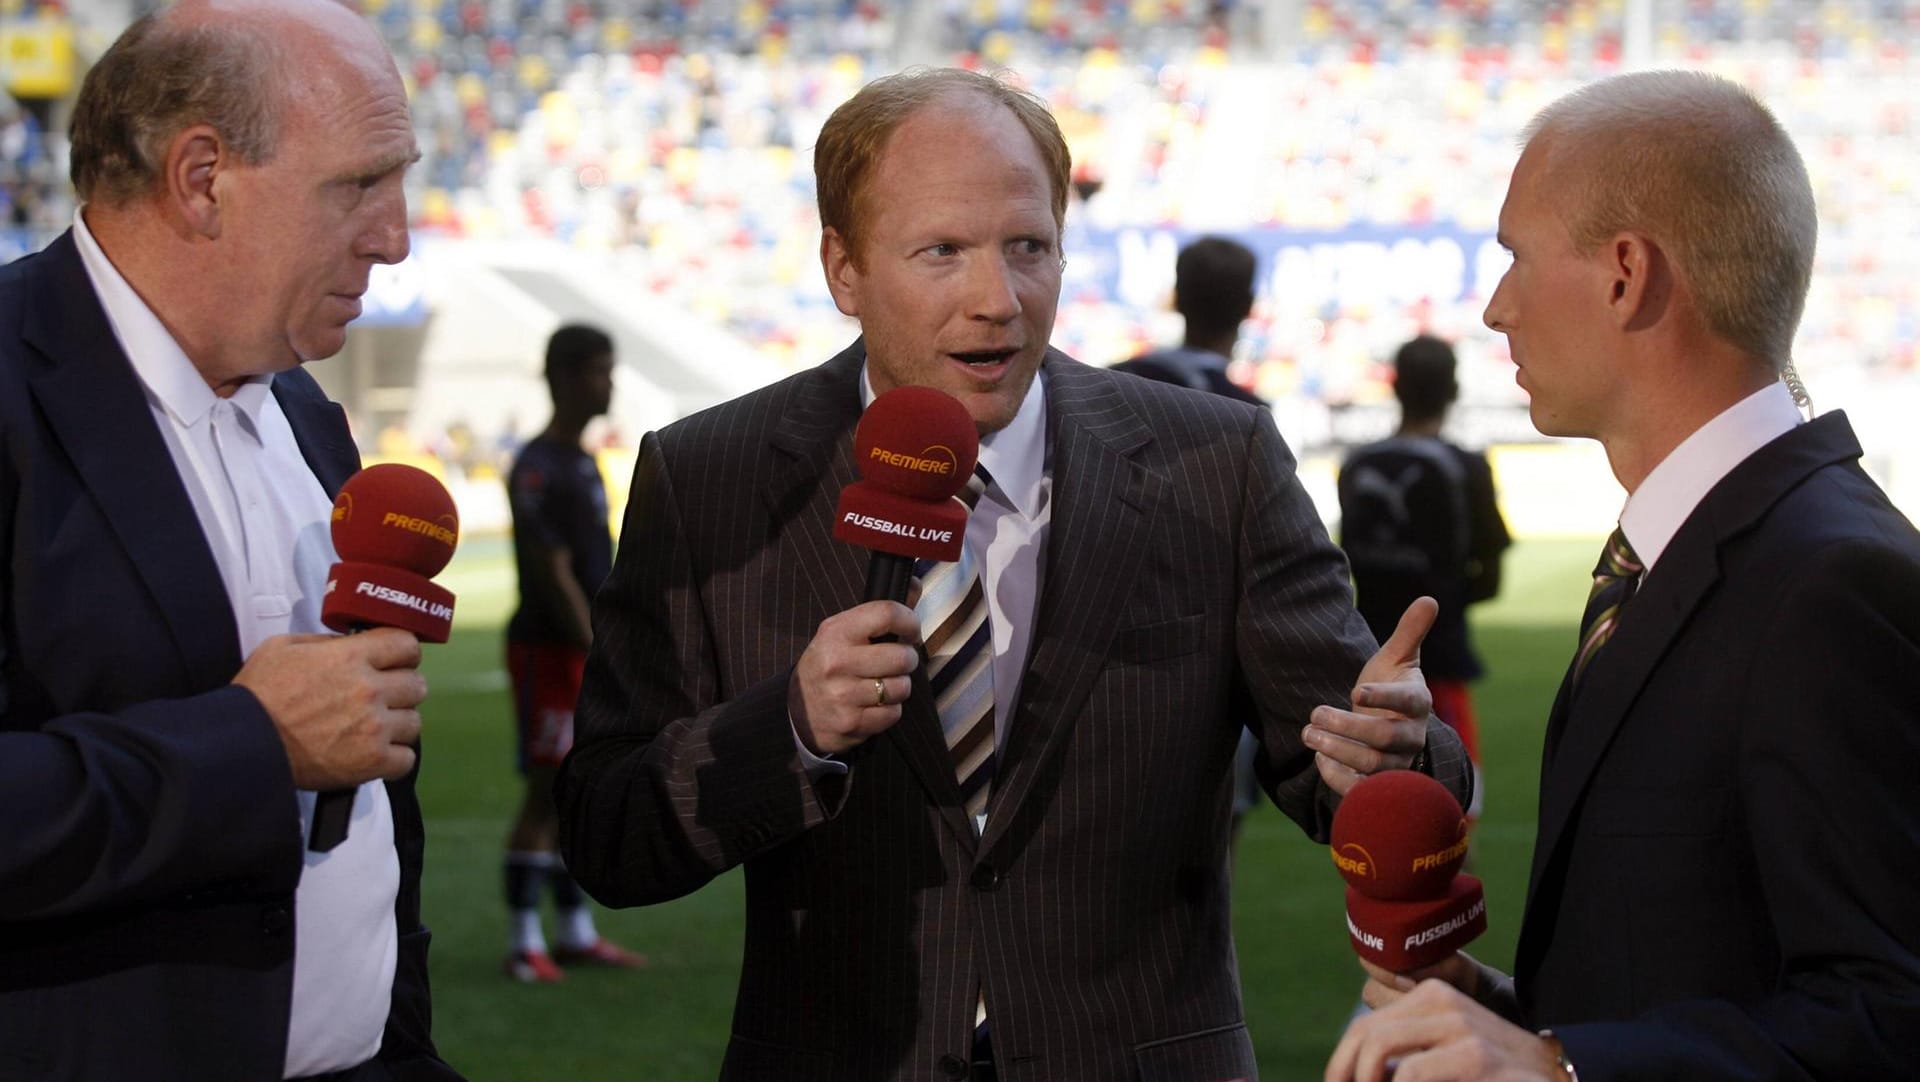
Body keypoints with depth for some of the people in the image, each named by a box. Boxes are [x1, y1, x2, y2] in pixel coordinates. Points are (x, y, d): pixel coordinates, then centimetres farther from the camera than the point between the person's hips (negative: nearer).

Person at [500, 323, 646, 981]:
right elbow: (554, 576, -19)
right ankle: (524, 942, -4)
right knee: (546, 791, -7)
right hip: (548, 649, -9)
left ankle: (576, 932, 18)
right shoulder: (536, 470, -15)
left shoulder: (583, 464, 15)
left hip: (590, 648, 9)